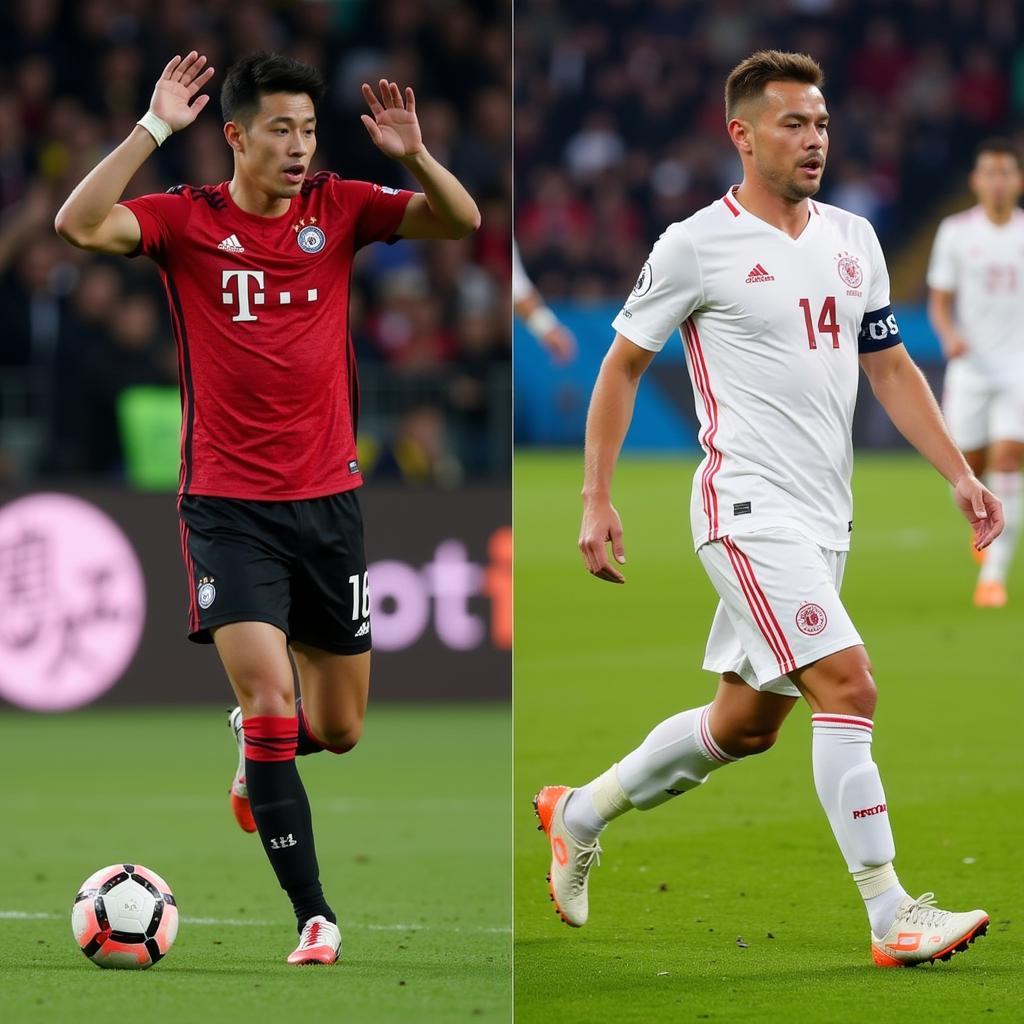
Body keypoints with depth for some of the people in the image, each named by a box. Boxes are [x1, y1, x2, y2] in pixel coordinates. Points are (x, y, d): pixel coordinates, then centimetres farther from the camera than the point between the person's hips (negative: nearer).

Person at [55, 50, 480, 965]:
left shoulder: (338, 209, 3)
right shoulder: (188, 220, -5)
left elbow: (460, 221, -4)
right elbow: (80, 224, -20)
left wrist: (414, 154, -22)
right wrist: (154, 128, -25)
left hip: (329, 501, 3)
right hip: (229, 504, -3)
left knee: (338, 730, 11)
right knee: (270, 703, -18)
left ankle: (256, 759, 46)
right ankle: (314, 916, -11)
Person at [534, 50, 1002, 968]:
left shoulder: (853, 238, 11)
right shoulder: (696, 245, -7)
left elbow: (892, 368, 16)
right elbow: (621, 367, 1)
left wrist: (960, 475, 7)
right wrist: (597, 501, -2)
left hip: (826, 516, 7)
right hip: (749, 507, -7)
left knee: (747, 723, 14)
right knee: (848, 686, -19)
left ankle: (581, 813, 35)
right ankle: (893, 919, -17)